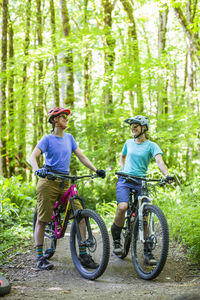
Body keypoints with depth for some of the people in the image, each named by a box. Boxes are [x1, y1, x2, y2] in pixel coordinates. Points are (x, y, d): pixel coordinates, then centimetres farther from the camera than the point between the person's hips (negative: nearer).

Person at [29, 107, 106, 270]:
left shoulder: (69, 138, 13)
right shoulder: (47, 139, -3)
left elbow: (81, 156, 12)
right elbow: (33, 156, -14)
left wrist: (96, 170, 0)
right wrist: (38, 170, -34)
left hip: (65, 182, 5)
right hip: (49, 182, -5)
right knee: (42, 220, -1)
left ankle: (83, 254, 0)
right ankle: (40, 257, 10)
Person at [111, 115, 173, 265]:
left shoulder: (151, 146, 0)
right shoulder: (129, 142, 12)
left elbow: (160, 161, -16)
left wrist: (167, 175, -35)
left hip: (141, 182, -1)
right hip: (124, 180, 1)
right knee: (122, 207, -26)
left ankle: (147, 251, 1)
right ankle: (116, 239, -6)